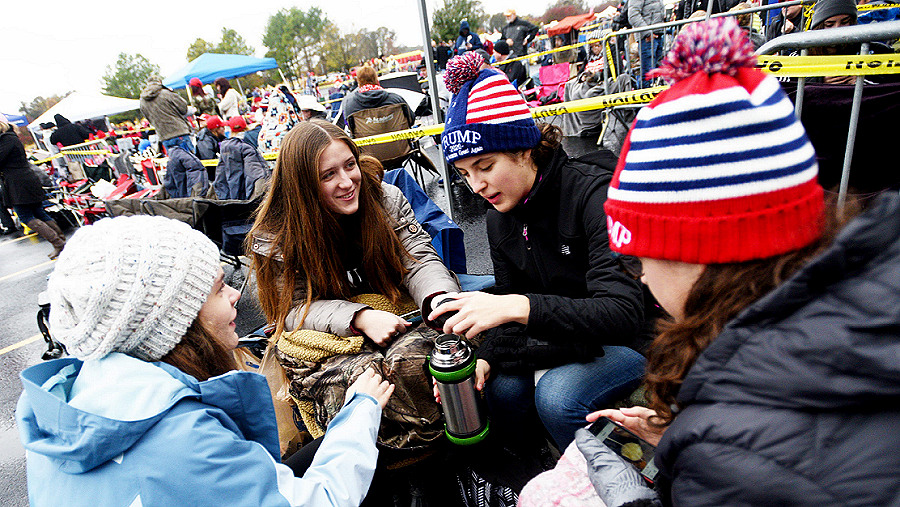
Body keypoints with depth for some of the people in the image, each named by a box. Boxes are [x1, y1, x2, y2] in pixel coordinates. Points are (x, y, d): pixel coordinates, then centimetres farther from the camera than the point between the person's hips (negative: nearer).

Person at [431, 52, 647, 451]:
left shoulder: (593, 193, -25)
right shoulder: (500, 221, -2)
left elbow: (624, 312, -34)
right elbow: (510, 309, 3)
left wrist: (521, 306, -45)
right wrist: (484, 359, -18)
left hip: (639, 337, -5)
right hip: (566, 337, 6)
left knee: (557, 395, -28)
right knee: (501, 386, -18)